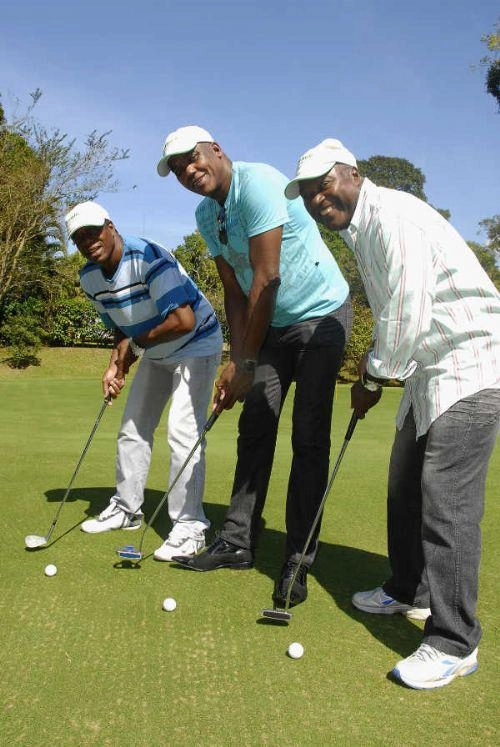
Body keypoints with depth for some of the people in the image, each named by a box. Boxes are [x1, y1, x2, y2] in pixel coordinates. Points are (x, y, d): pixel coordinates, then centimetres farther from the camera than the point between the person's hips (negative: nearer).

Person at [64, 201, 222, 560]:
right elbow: (122, 329, 8)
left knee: (183, 433, -17)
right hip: (154, 354, 8)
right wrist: (115, 366, -10)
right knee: (133, 429, 11)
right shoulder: (90, 278, -4)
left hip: (196, 346, -8)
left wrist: (136, 344, -22)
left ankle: (190, 526, -9)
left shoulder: (149, 258, -29)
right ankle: (127, 509, 28)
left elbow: (184, 320, -35)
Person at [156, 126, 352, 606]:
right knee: (254, 430, 5)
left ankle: (298, 561, 0)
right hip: (272, 324, 8)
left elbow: (266, 279, -26)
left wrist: (247, 364, -22)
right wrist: (237, 360, -4)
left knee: (309, 438, -8)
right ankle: (238, 541, 14)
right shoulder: (206, 216, 4)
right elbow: (235, 292, 6)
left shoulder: (257, 184, -22)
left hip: (320, 314, -8)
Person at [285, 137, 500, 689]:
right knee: (406, 488, 17)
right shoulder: (360, 231, 16)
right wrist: (373, 361, 8)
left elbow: (408, 312, -22)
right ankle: (410, 591, 34)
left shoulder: (392, 215, -18)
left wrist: (374, 379, -10)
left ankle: (453, 643, -3)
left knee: (447, 500, -13)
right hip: (430, 371, 11)